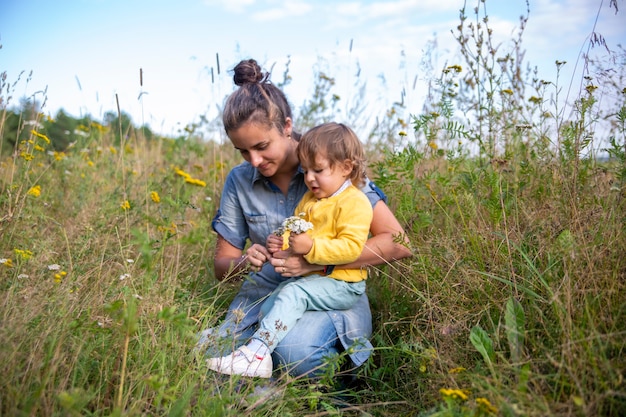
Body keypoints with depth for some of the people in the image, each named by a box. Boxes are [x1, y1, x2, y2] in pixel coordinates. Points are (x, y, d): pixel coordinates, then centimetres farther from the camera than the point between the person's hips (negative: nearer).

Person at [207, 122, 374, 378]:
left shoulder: (354, 203, -14)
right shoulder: (309, 199, 15)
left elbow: (351, 247, -23)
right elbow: (296, 231, 21)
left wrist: (311, 247, -31)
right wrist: (282, 242, -3)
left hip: (342, 284, -9)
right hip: (310, 276, 9)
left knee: (293, 294, -27)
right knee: (268, 305, 1)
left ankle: (255, 353, -28)